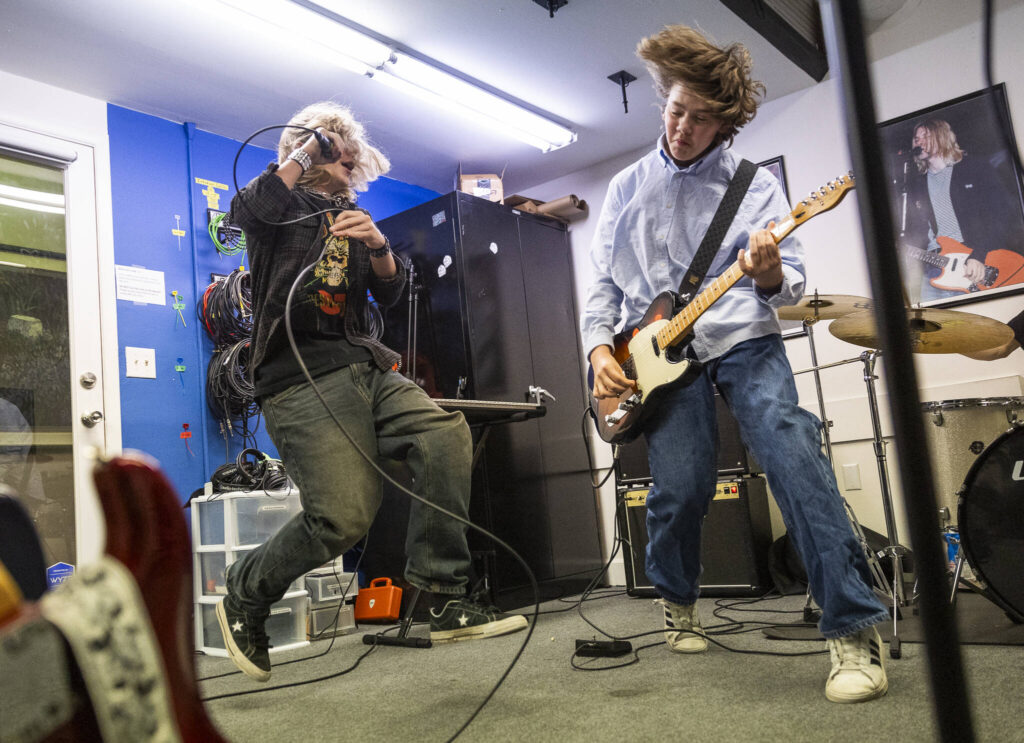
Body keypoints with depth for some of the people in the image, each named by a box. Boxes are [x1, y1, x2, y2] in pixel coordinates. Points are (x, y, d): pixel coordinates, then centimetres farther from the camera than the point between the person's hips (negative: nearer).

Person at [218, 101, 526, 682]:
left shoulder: (353, 218, 29)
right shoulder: (284, 204, 14)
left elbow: (390, 292, 17)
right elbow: (250, 210, -13)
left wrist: (378, 245, -4)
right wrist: (303, 154, 1)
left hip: (367, 366, 6)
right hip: (302, 376, -5)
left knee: (446, 434, -22)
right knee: (345, 515, -19)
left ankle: (447, 599, -15)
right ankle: (245, 596, 9)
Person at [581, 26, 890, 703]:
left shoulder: (756, 184, 6)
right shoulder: (628, 189, 13)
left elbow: (790, 286, 1)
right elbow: (604, 282, 16)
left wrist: (769, 274, -23)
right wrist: (600, 348, 1)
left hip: (744, 342, -1)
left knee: (792, 448, -26)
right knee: (679, 489, -11)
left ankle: (855, 629, -19)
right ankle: (680, 602, 21)